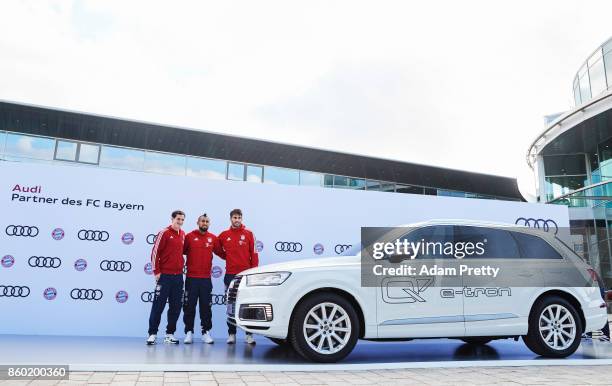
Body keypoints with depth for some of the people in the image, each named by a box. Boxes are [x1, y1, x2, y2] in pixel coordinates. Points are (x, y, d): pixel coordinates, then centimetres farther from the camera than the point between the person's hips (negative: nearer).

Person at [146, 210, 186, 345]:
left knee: (175, 307, 8)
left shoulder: (183, 234, 12)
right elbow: (155, 252, -8)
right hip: (165, 275, -6)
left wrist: (182, 265, 13)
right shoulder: (164, 233, -7)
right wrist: (156, 271, -10)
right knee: (158, 305, -1)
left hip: (178, 276, 6)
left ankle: (170, 334, 18)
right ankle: (152, 334, 9)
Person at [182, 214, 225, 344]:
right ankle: (189, 332, 13)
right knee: (189, 306, 4)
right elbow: (182, 251, -1)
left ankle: (206, 332, 14)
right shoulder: (189, 236, -1)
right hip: (191, 278, -2)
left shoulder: (213, 238, 6)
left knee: (206, 306, 6)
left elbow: (221, 253, 7)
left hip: (206, 279, 2)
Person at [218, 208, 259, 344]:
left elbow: (254, 254, 0)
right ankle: (231, 334, 13)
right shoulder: (224, 235, 7)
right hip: (230, 275, 2)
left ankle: (249, 334, 6)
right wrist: (227, 257, 6)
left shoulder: (248, 234, 2)